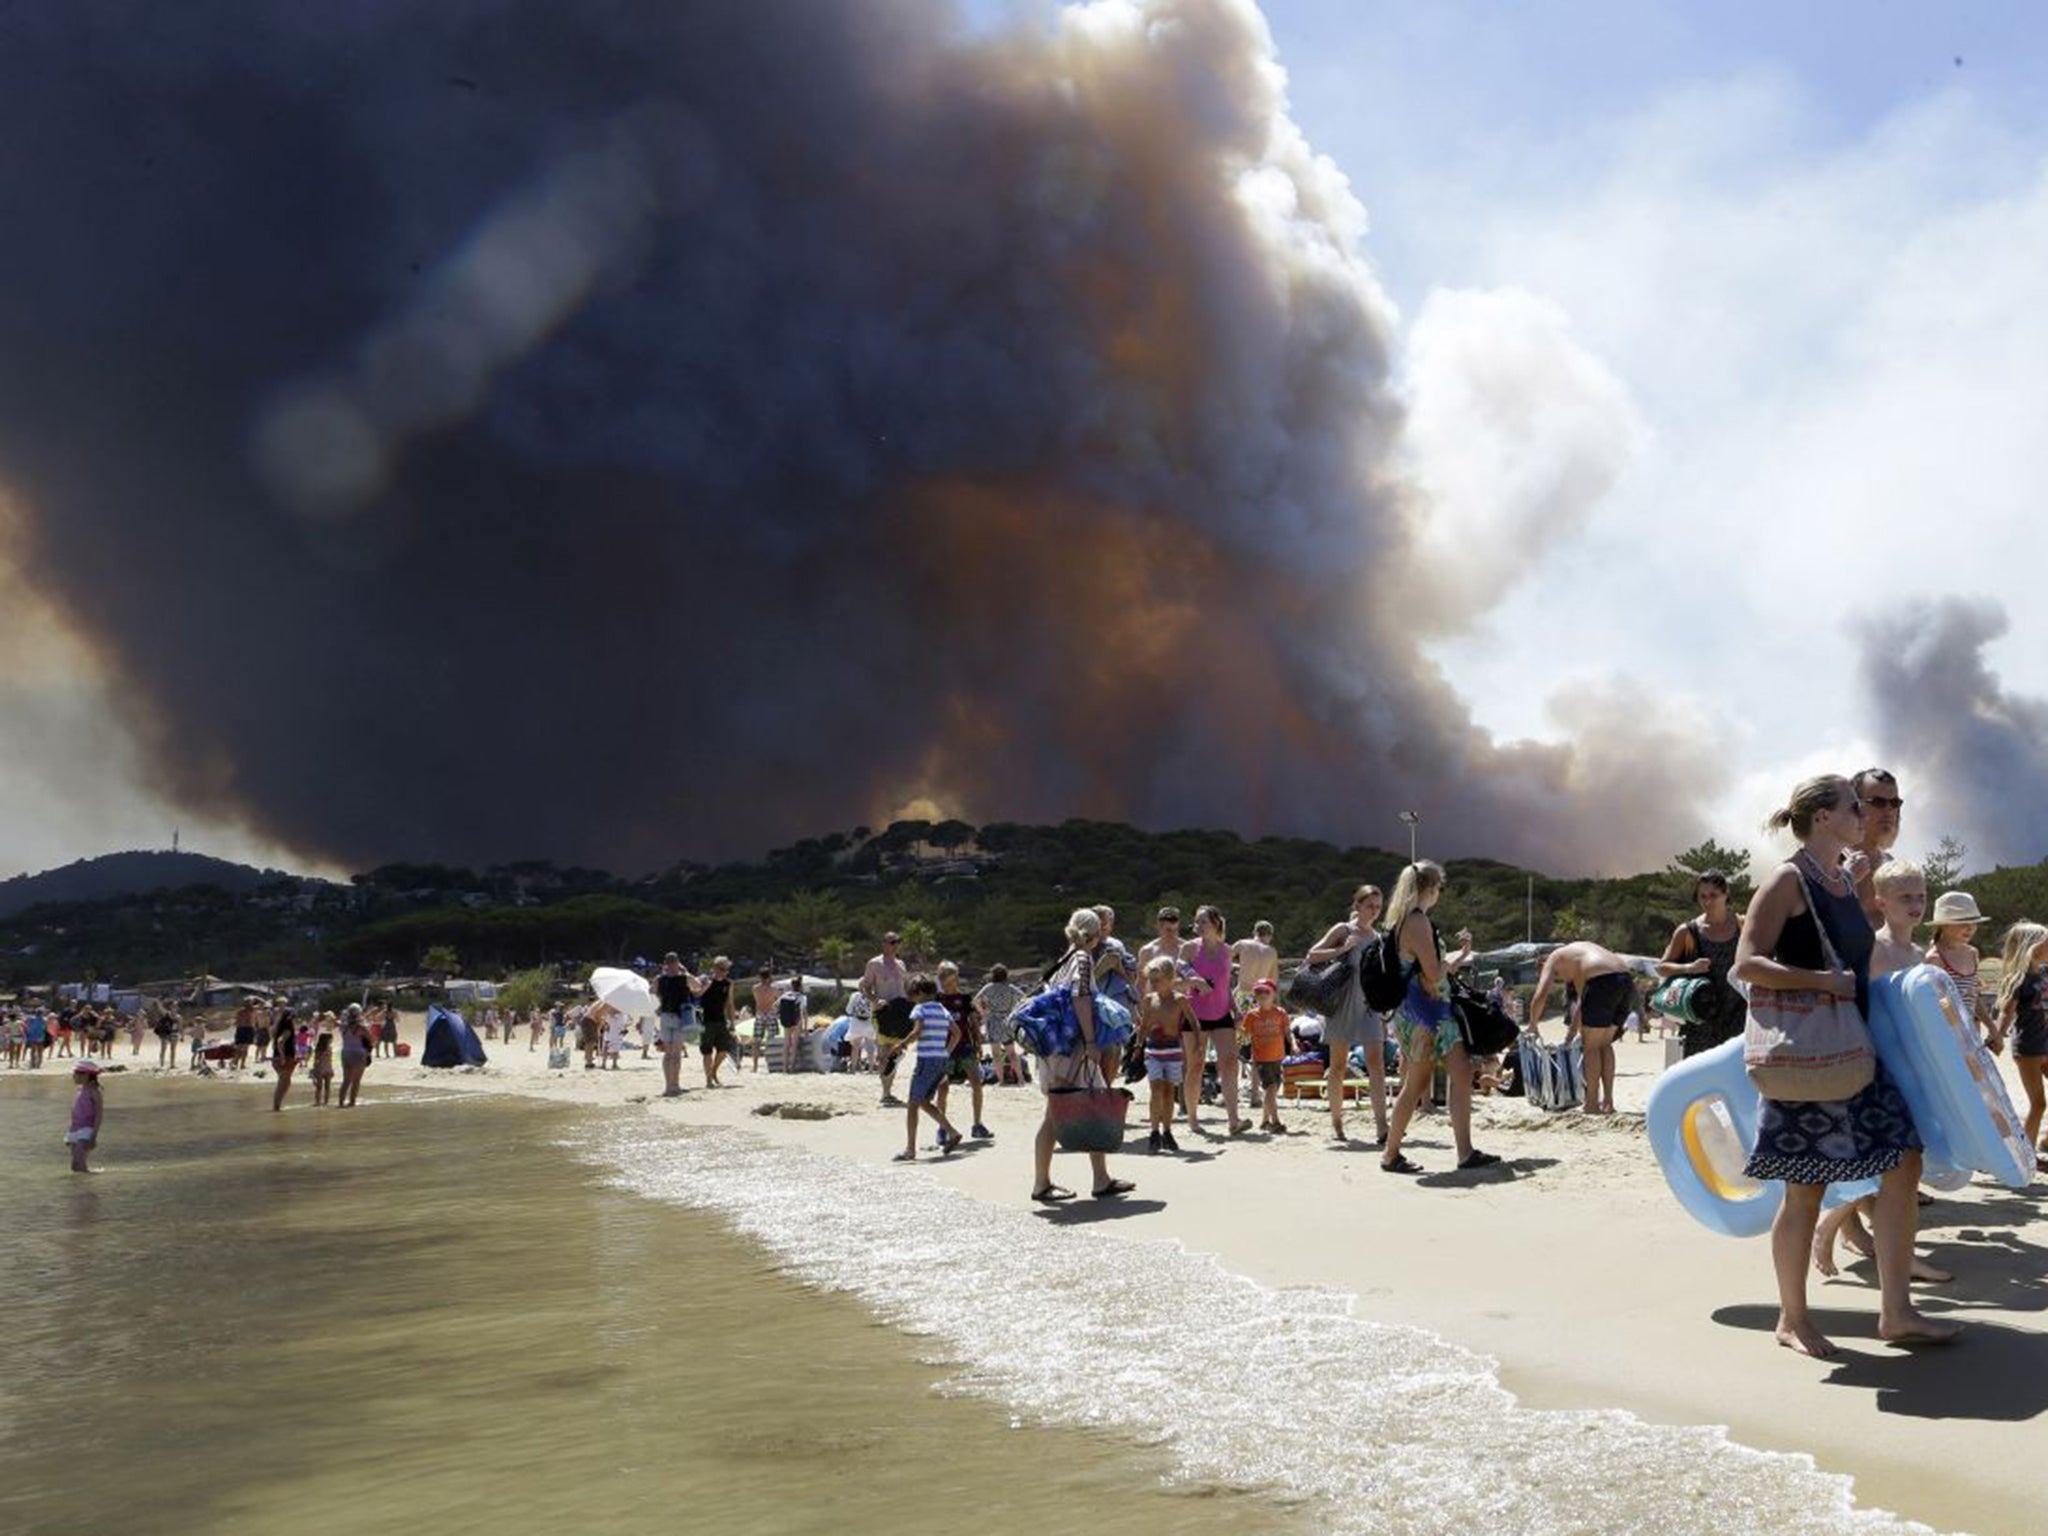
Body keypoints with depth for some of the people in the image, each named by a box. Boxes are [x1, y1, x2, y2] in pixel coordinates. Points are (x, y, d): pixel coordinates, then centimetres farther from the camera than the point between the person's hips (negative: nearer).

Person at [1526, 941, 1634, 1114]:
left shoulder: (1553, 959, 17)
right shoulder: (1578, 952, 36)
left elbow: (1540, 997, 3)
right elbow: (1583, 1001, 40)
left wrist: (1533, 1025, 16)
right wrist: (1572, 1031, 45)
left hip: (1603, 982, -7)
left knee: (1591, 1046, 6)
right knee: (1604, 1043, 19)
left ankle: (1592, 1104, 7)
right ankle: (1607, 1102, 19)